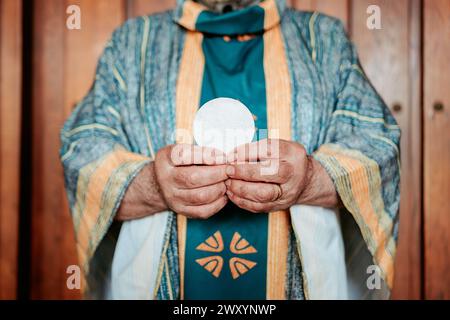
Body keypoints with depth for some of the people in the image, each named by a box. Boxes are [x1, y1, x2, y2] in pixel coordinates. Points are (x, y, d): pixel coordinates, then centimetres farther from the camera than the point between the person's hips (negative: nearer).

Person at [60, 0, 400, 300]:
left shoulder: (327, 38, 6)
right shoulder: (132, 40, 5)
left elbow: (378, 140, -3)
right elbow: (84, 146, -4)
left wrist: (311, 180, -24)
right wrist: (151, 186, -24)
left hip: (307, 281, 1)